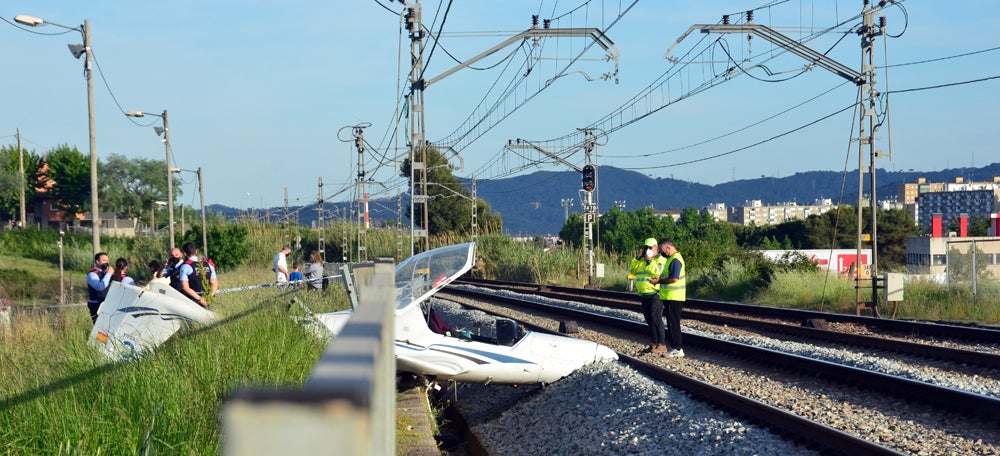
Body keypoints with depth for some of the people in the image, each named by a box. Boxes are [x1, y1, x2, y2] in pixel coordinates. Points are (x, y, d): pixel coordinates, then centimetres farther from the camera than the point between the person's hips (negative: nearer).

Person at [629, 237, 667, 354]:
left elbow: (657, 272, -21)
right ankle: (653, 344, 17)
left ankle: (661, 345, -12)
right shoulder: (642, 260, 19)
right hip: (643, 295, 8)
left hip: (655, 294, -8)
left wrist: (649, 261, -19)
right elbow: (632, 271, 13)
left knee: (656, 319, -12)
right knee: (649, 320, 11)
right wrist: (637, 258, 3)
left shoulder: (661, 259, -6)